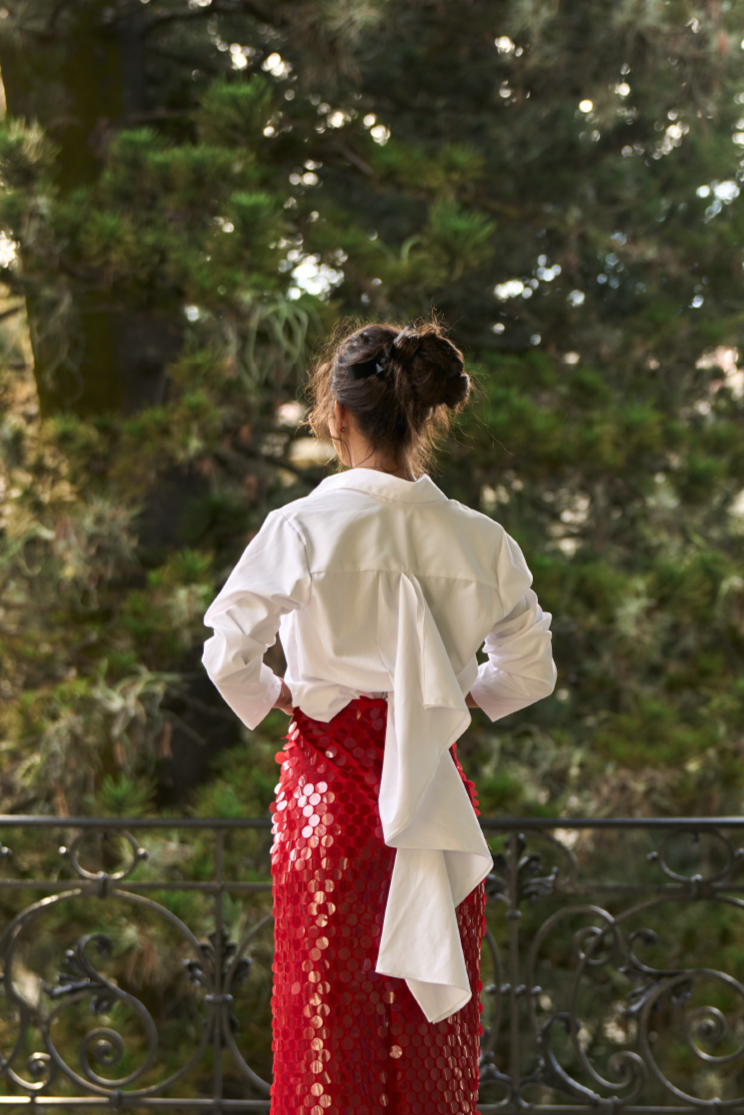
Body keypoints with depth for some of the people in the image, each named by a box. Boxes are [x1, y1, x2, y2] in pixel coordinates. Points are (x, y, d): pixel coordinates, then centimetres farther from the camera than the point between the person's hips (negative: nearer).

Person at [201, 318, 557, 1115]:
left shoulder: (303, 527, -12)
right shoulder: (479, 540, -3)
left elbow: (226, 653, -12)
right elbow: (531, 670, 5)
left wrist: (274, 698, 7)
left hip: (331, 780, -3)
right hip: (437, 792, 3)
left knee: (331, 1014, 9)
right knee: (432, 1019, 14)